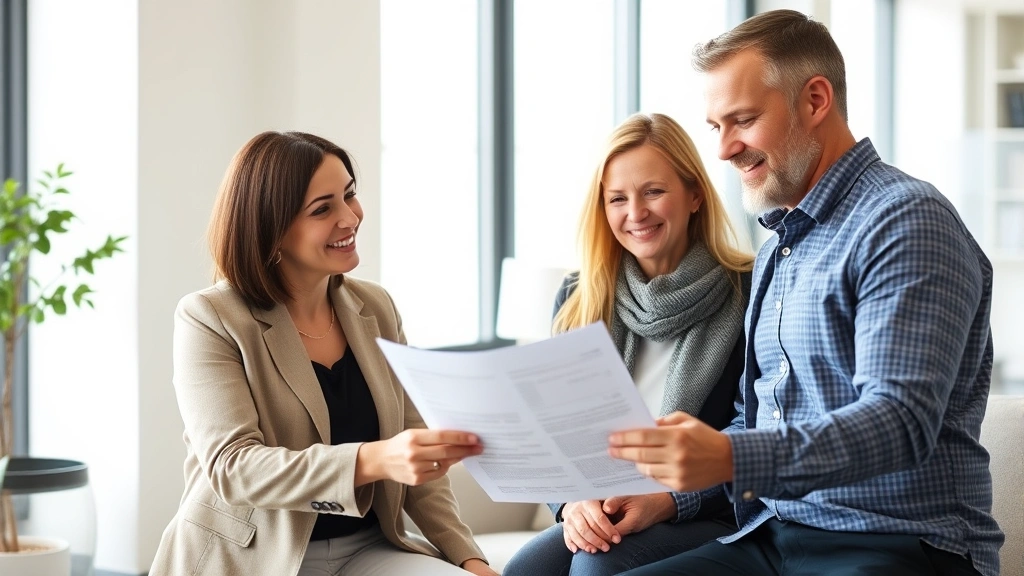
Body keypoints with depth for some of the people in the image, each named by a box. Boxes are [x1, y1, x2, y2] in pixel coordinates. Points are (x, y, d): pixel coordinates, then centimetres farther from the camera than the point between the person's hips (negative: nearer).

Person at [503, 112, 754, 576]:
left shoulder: (749, 295, -4)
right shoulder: (578, 301, 11)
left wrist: (669, 501, -19)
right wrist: (573, 502, -13)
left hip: (712, 520, -4)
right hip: (603, 517, 4)